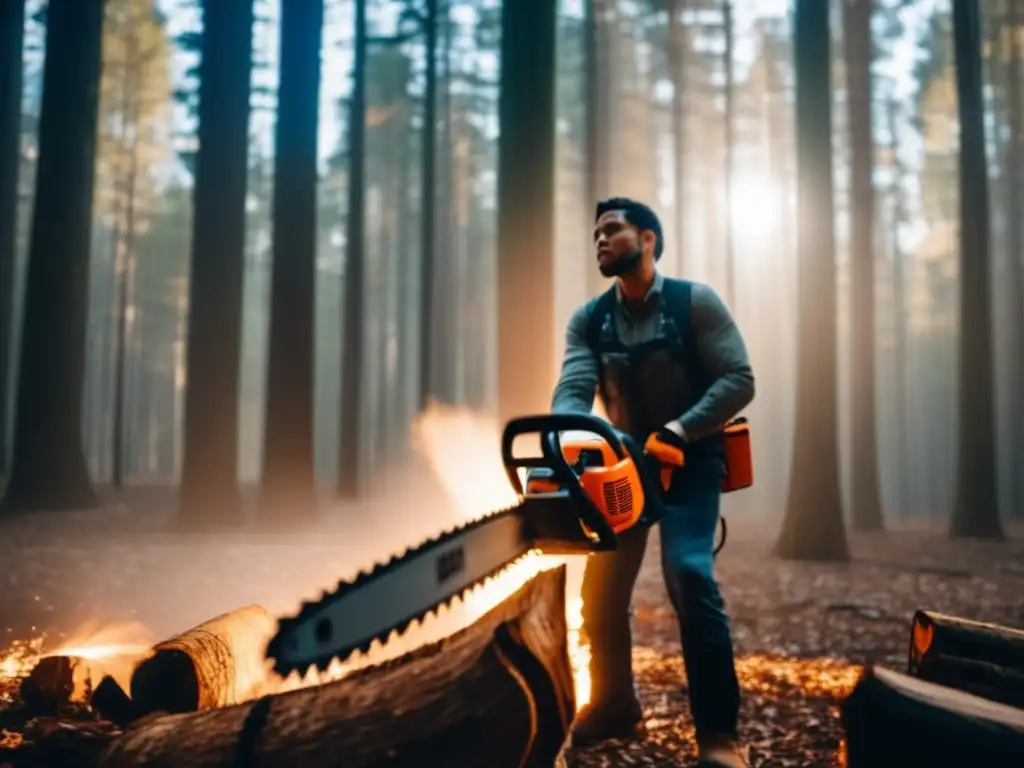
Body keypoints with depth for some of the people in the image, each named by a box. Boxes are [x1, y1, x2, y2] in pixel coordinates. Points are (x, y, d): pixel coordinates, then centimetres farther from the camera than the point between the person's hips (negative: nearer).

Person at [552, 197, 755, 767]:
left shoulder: (695, 301, -9)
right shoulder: (588, 320, 2)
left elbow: (739, 380, -15)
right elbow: (573, 389, -12)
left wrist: (679, 430, -27)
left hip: (691, 461, -4)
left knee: (689, 573, -23)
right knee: (603, 583, 3)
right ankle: (615, 708, 23)